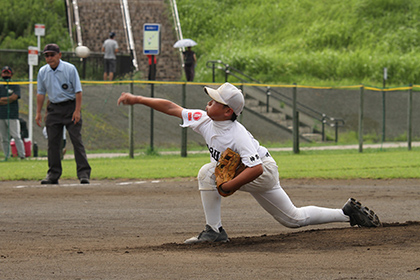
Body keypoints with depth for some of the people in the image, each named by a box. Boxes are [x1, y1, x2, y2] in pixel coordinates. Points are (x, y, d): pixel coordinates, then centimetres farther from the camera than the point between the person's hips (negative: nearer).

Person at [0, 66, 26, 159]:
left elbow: (14, 97, -8)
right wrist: (8, 100, -8)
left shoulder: (16, 86, 7)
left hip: (13, 116, -3)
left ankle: (22, 155, -11)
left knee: (16, 137, -10)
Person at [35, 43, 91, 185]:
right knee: (53, 142, 2)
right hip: (53, 108, 4)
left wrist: (77, 111, -14)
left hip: (70, 106, -4)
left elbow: (78, 91, -7)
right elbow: (41, 93, 12)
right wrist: (38, 112, 7)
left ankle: (84, 173, -10)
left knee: (76, 140, -9)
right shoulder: (43, 72, 5)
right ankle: (53, 174, 8)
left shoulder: (70, 69, -7)